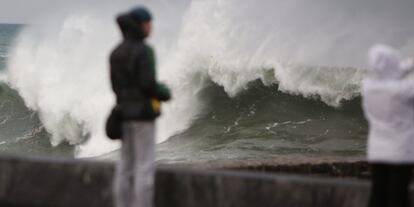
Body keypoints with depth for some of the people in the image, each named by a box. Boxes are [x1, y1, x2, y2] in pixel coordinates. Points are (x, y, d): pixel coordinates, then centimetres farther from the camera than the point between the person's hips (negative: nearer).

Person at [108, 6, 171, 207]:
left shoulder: (116, 52, 10)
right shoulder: (144, 51, -16)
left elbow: (117, 84, 13)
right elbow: (148, 84, -20)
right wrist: (165, 94, 0)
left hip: (124, 112, 8)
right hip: (142, 113, -8)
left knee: (125, 167, 9)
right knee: (145, 167, -4)